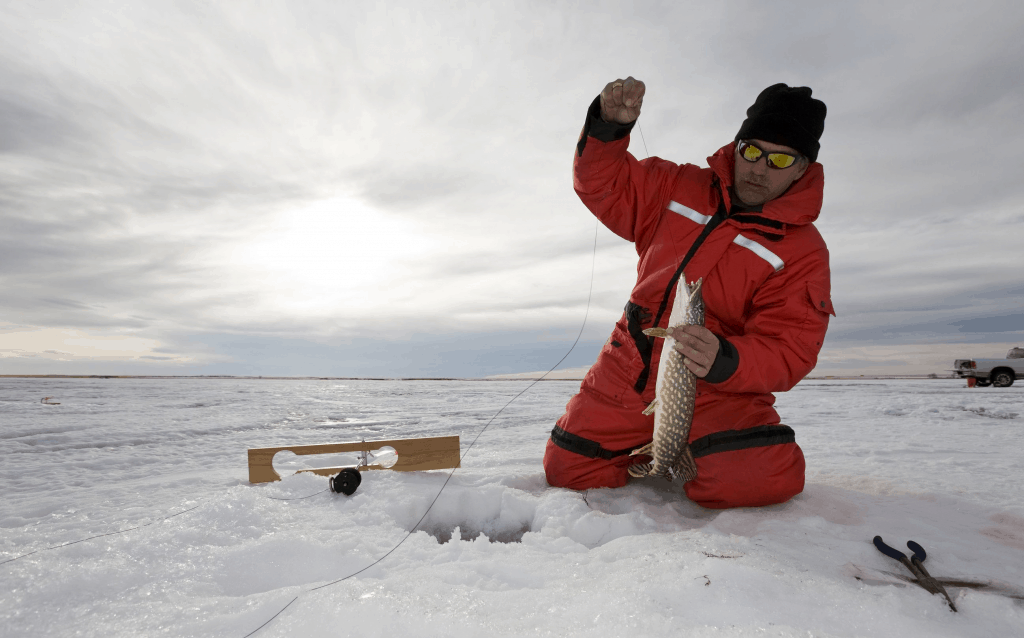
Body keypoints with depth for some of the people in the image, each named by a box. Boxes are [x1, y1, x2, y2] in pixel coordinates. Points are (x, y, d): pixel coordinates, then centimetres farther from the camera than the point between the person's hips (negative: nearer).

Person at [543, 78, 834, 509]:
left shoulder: (803, 251, -5)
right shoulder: (681, 188, 5)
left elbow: (786, 351, -12)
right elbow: (603, 184, 8)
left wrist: (723, 361, -33)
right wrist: (608, 124, -11)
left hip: (715, 391, -2)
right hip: (627, 375, 3)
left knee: (761, 478, -28)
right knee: (567, 469, 1)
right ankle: (650, 452, 29)